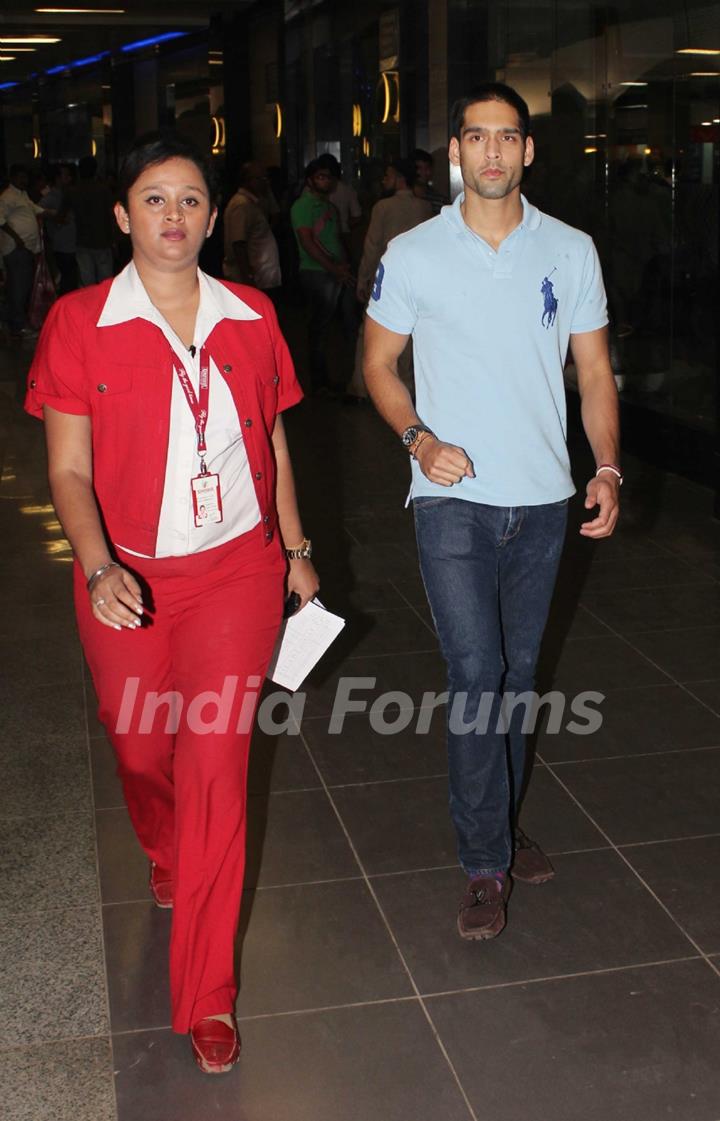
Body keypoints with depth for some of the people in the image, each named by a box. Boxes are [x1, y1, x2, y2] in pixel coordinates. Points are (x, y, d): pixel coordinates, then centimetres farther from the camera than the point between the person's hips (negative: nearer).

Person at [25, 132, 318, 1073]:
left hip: (237, 571, 1)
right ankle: (165, 857, 55)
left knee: (215, 766, -4)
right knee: (142, 754, 16)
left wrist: (297, 552, 15)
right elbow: (69, 470, -8)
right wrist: (98, 568, -23)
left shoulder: (250, 318, 2)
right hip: (130, 583, 0)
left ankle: (207, 998, 9)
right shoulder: (79, 323, -6)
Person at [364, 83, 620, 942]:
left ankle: (499, 825, 33)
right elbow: (378, 364, 6)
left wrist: (607, 467, -7)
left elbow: (594, 371, 7)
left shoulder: (571, 252, 4)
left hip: (543, 499, 3)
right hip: (454, 497, -3)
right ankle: (486, 867, 3)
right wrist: (419, 438, -12)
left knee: (519, 670, 14)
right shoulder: (412, 255, -1)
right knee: (474, 672, -9)